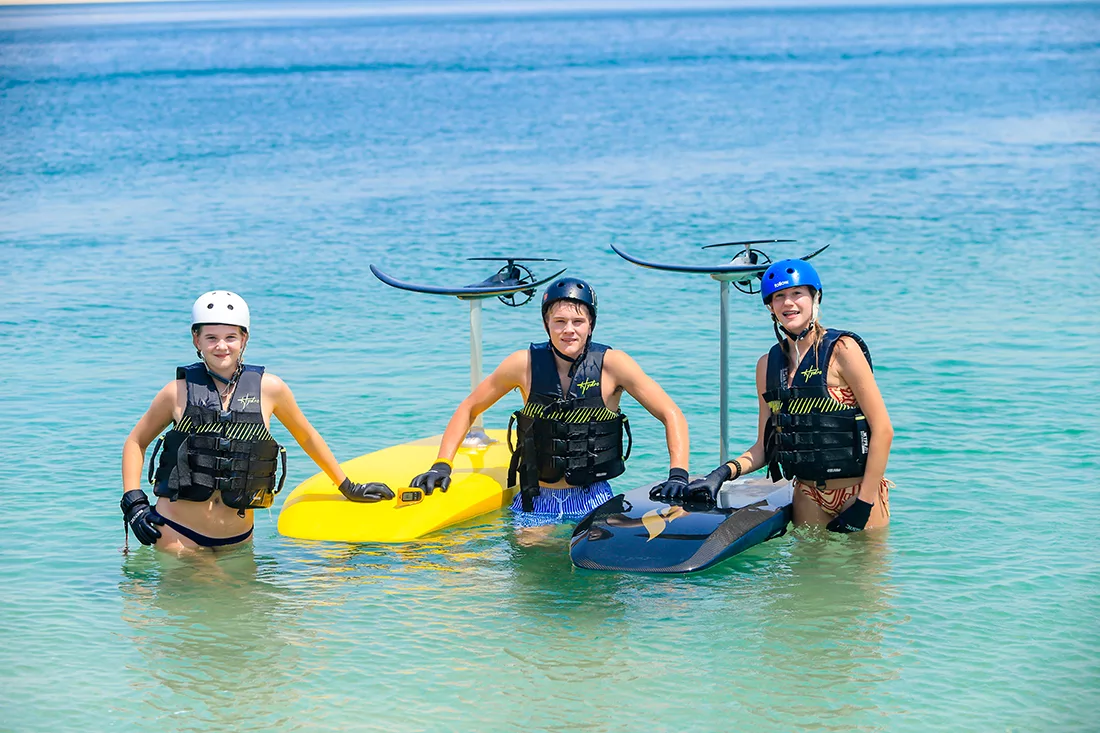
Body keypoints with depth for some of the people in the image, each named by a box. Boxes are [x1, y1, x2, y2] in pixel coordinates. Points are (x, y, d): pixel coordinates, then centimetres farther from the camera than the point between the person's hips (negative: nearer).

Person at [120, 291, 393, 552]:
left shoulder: (269, 388, 0)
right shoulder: (179, 392, -2)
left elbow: (306, 437, 15)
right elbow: (136, 441, 10)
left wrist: (348, 488, 22)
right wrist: (133, 501, -2)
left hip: (238, 535, 1)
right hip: (178, 530, -1)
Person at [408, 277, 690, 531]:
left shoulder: (611, 364, -9)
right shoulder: (524, 364, -5)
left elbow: (672, 415, -8)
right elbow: (469, 409, 7)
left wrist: (678, 476, -22)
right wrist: (442, 465, -2)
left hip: (593, 499, -1)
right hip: (537, 501, 1)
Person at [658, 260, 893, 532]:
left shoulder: (841, 349, -9)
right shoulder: (767, 365, 7)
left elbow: (883, 429, -11)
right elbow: (764, 446, 11)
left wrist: (863, 505, -15)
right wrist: (722, 474, -9)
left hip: (859, 490, -5)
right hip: (809, 496, 5)